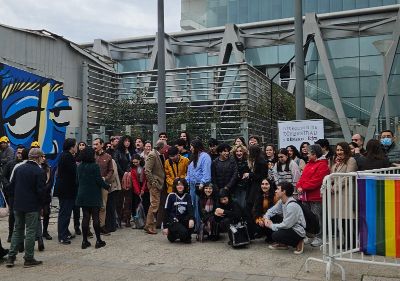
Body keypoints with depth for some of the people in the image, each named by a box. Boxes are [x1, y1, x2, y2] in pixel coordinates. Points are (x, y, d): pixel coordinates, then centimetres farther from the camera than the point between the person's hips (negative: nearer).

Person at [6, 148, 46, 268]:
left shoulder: (19, 168, 3)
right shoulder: (39, 171, -15)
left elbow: (12, 185, 8)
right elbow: (41, 190, -16)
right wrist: (40, 203, 0)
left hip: (18, 205, 6)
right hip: (32, 206, -5)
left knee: (17, 230, 15)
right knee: (30, 232, 3)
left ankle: (11, 257, 16)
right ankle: (29, 259, 9)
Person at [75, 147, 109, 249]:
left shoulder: (79, 167, 4)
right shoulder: (95, 166, -13)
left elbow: (77, 181, 10)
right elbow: (99, 181, -13)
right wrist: (107, 186, 3)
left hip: (82, 196, 5)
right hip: (94, 196, -5)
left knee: (85, 217, 8)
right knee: (95, 217, 2)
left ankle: (85, 241, 11)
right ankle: (98, 240, 7)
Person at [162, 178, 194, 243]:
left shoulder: (187, 196, 8)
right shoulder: (171, 196, -1)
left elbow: (190, 209, -6)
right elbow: (166, 212, -1)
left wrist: (191, 219, -27)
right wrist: (165, 227, -5)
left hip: (184, 220, 4)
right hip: (173, 221, -3)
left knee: (192, 223, -29)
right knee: (183, 232, -29)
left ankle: (186, 237, -1)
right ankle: (171, 234, 4)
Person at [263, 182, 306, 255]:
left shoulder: (292, 206, -26)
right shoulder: (281, 202, 1)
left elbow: (286, 225, -26)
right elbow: (272, 210, 11)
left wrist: (271, 226, -15)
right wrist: (266, 218, -10)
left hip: (298, 232, -9)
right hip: (289, 227, 9)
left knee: (275, 235, -26)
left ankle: (298, 243, -3)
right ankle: (282, 244, 12)